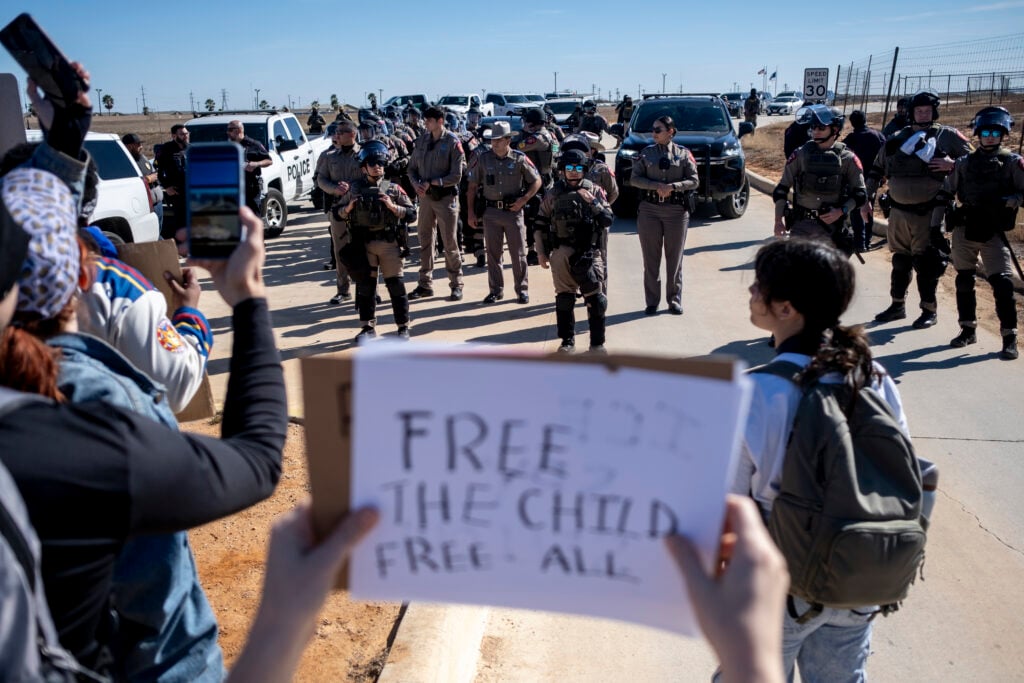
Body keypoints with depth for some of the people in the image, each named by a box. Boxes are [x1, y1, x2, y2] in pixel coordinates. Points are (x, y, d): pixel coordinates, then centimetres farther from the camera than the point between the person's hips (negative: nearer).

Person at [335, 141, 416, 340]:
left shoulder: (393, 188, 3)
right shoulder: (355, 188, 7)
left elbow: (412, 214, 0)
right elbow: (338, 211, 15)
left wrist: (392, 206, -14)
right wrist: (348, 208, -6)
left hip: (389, 243, -2)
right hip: (363, 244, 2)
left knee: (395, 285, 1)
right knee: (365, 286, 8)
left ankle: (403, 326, 10)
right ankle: (368, 326, 19)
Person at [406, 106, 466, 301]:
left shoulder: (452, 142, -9)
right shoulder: (421, 140, 7)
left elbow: (456, 175, -13)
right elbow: (412, 168, 13)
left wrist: (432, 183, -17)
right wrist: (416, 184, -7)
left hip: (446, 197, -5)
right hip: (425, 196, 5)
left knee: (450, 242, -1)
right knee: (425, 240, 10)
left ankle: (456, 284, 10)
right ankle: (425, 284, 20)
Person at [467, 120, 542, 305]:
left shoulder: (519, 159, -4)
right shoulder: (483, 158, 2)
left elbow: (536, 181, 4)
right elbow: (472, 187, 7)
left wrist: (523, 200, -10)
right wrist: (471, 213, 3)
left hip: (513, 211, -2)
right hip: (491, 211, 2)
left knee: (518, 253, 3)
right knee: (493, 253, 8)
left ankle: (522, 289, 15)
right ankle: (496, 290, 19)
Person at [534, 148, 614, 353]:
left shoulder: (595, 191, 4)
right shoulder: (553, 194, 5)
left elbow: (608, 220, -4)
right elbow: (541, 225, 9)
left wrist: (593, 202, -15)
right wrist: (541, 253, 5)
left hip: (589, 254, -1)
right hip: (562, 254, 1)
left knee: (596, 299, -2)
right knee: (564, 299, 8)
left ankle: (597, 343, 9)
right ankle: (567, 341, 21)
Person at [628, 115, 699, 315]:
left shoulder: (683, 154, 3)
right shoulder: (646, 152, 6)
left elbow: (693, 181, -1)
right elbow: (635, 179, 0)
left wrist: (672, 186, -17)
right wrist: (656, 186, -14)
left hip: (677, 210, -1)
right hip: (649, 210, 1)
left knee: (675, 258, 6)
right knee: (650, 258, 5)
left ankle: (674, 300, 17)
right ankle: (652, 302, 14)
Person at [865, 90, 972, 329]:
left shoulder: (948, 136, 0)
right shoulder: (896, 139, 9)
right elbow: (876, 170, 14)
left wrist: (952, 164, -17)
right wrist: (867, 199, 7)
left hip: (929, 212, -4)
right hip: (899, 211, 4)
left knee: (925, 263, -2)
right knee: (900, 260, 14)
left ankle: (929, 310, 11)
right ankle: (898, 305, 27)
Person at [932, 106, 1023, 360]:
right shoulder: (965, 163, 9)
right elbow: (945, 194, 11)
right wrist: (936, 226, 6)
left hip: (994, 233, -3)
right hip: (964, 230, 3)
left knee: (1002, 283, -11)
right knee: (964, 281, 10)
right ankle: (968, 330, 24)